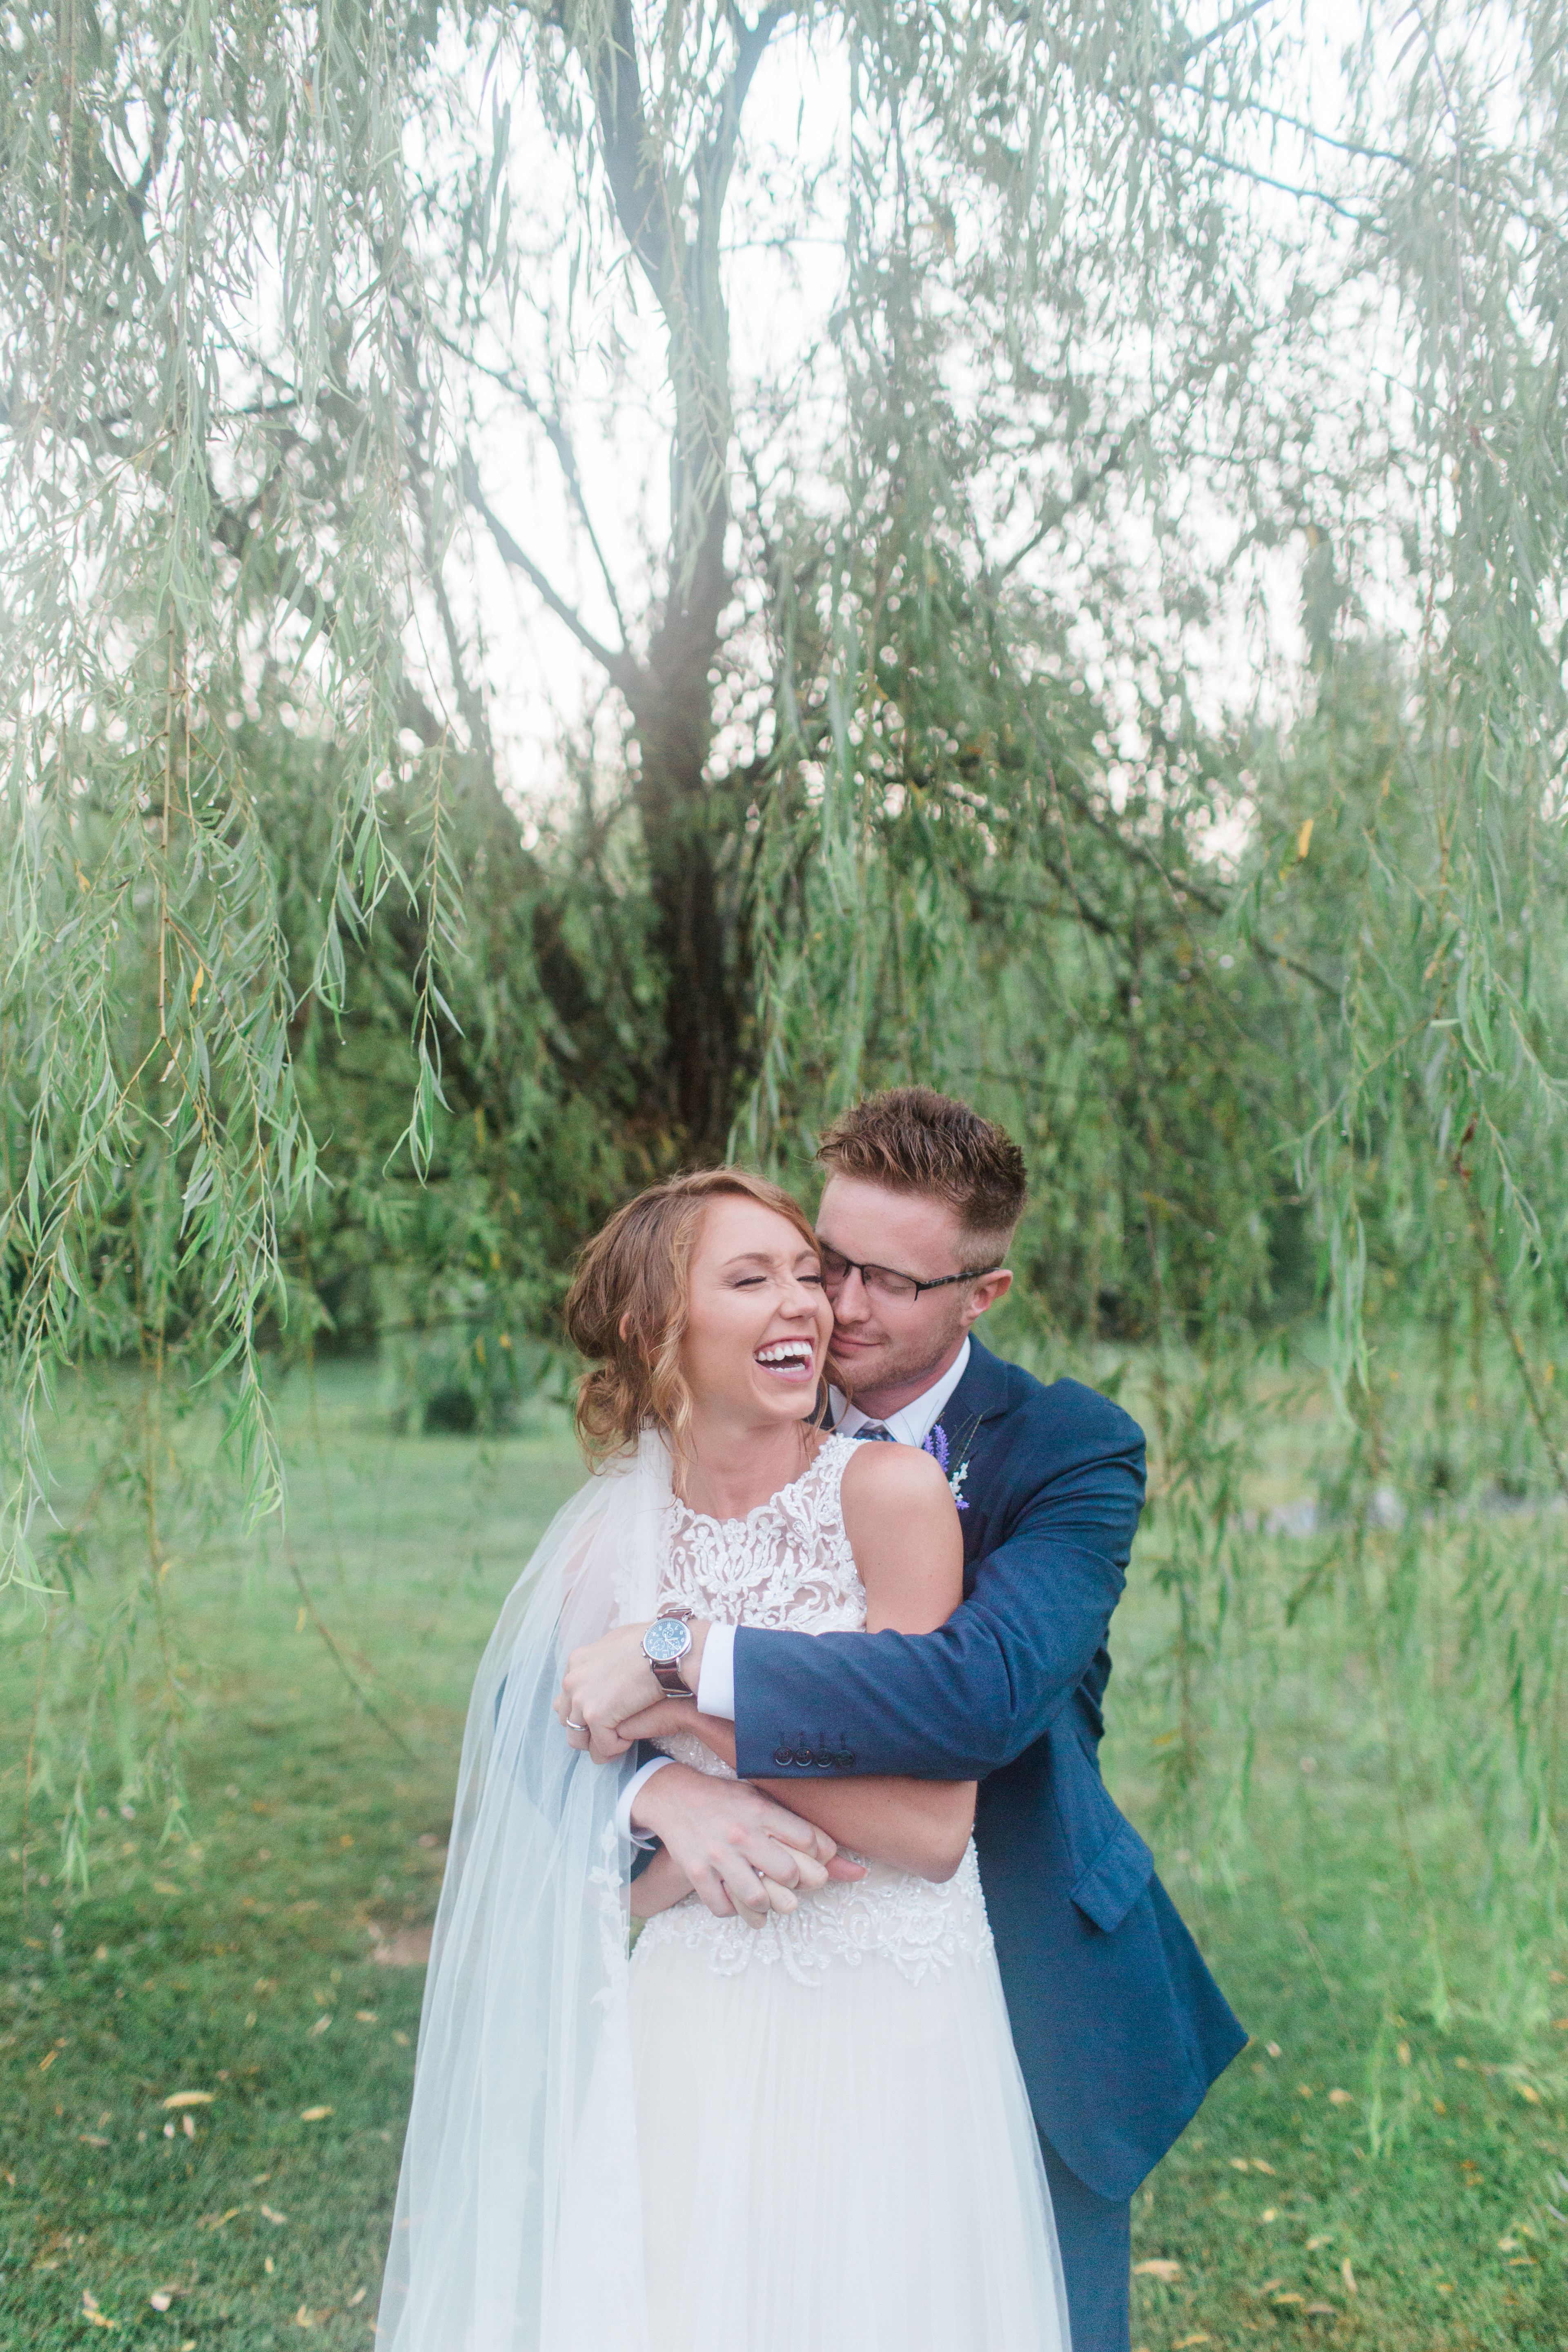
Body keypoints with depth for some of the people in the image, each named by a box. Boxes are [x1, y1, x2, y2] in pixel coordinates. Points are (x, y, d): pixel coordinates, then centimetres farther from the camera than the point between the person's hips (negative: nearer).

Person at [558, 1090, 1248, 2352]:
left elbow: (990, 1690, -34)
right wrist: (662, 1787, -31)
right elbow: (567, 1698, -8)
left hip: (1030, 1992, -2)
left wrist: (685, 1662, -34)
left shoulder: (1074, 1447, -16)